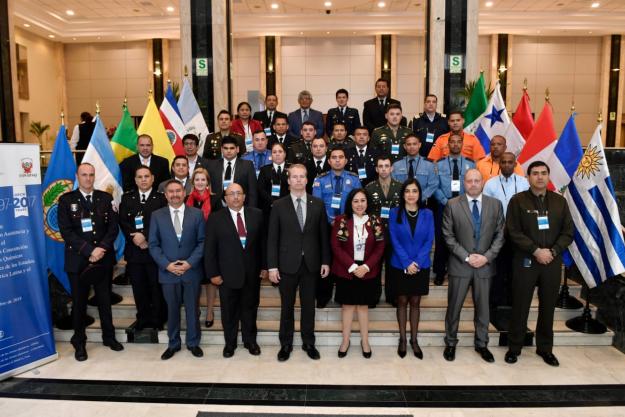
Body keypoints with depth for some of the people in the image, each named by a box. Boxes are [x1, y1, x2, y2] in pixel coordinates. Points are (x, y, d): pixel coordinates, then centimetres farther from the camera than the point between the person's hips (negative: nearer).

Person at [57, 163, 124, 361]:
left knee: (105, 300, 13)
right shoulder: (66, 200, -1)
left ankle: (108, 336, 28)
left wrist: (102, 248, -13)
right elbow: (66, 232, -8)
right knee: (79, 302, 9)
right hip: (78, 260, -2)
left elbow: (113, 227, 2)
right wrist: (90, 250, -16)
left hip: (104, 259, 2)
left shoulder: (106, 198, 6)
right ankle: (79, 342, 24)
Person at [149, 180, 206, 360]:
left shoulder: (197, 214, 0)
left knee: (192, 309, 10)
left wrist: (190, 262, -12)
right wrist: (166, 264, -11)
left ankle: (193, 342, 26)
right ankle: (173, 343, 28)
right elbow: (153, 244, 1)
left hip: (191, 270, 0)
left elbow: (202, 241, -1)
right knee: (172, 310, 11)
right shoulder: (157, 215, 2)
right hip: (168, 271, 0)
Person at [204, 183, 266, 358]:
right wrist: (213, 273, -6)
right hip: (227, 273, -1)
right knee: (229, 310, 11)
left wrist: (264, 266, 1)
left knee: (250, 308, 14)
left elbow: (263, 241, 4)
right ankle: (230, 342, 30)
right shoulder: (215, 219, -4)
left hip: (252, 272, 2)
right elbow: (209, 249, -3)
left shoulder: (256, 214, 1)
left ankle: (250, 340, 32)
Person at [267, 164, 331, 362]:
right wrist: (272, 266, -7)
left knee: (309, 305, 11)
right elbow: (272, 238, -3)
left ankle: (308, 343, 27)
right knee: (287, 306, 10)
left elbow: (323, 234, 5)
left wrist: (325, 261, 2)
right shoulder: (279, 205, -2)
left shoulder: (318, 204, 3)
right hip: (287, 264, -1)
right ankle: (286, 344, 25)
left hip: (311, 263, 1)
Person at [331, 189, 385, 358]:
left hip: (368, 271, 1)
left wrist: (366, 266, -13)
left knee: (363, 305, 10)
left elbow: (380, 248, -1)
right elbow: (336, 246, -8)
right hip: (346, 271, -1)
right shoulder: (340, 221, -5)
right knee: (347, 304, 8)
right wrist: (352, 266, -15)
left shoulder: (375, 222, 0)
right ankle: (345, 340, 22)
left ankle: (365, 340, 23)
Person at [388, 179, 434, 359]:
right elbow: (394, 240, -7)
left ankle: (414, 340, 19)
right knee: (402, 301, 8)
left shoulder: (427, 214, 2)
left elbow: (429, 241, -3)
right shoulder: (395, 213, -2)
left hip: (421, 266, 1)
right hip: (399, 266, -1)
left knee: (415, 302, 9)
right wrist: (407, 263, -15)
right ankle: (402, 339, 19)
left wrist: (417, 262, -14)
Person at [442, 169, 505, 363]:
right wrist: (466, 257, -12)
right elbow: (448, 236, -5)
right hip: (460, 264, -2)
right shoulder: (452, 205, -4)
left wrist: (487, 257, -9)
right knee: (454, 306, 7)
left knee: (483, 307, 12)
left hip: (485, 265, 2)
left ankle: (481, 344, 29)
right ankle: (450, 343, 24)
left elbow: (500, 235, 3)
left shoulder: (495, 204, 3)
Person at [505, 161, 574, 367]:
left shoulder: (560, 201, 8)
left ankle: (545, 348, 25)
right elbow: (513, 232, -8)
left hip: (553, 262, 3)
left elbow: (568, 232, 5)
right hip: (525, 261, -3)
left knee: (548, 306, 11)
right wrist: (536, 251, -15)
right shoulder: (517, 200, -2)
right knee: (520, 306, 4)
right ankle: (514, 347, 17)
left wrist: (553, 252, -10)